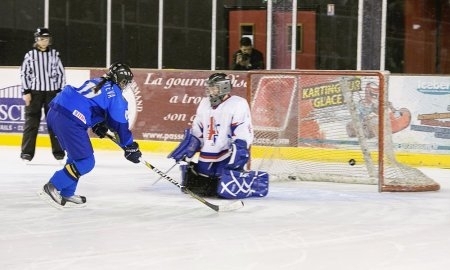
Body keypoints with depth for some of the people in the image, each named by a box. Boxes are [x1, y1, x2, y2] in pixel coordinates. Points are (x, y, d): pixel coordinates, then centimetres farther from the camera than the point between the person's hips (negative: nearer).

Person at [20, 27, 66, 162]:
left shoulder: (54, 54, 6)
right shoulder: (30, 55, 2)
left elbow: (60, 73, 8)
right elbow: (24, 73, 2)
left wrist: (61, 91, 2)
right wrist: (26, 92, -5)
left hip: (52, 92, 1)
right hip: (34, 92, -1)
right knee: (31, 122, -3)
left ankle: (58, 151, 9)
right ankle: (27, 152, -1)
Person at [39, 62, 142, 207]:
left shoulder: (95, 82, 25)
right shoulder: (114, 95, 1)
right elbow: (120, 124, 2)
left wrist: (98, 126, 28)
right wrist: (130, 148, 10)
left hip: (55, 112, 9)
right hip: (69, 120, -9)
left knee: (77, 155, 23)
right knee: (85, 162, -2)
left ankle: (67, 194, 23)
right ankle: (52, 188, -6)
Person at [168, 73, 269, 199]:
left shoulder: (238, 104, -12)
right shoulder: (205, 103, 12)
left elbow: (244, 134, -17)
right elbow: (196, 131, 19)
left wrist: (238, 153, -26)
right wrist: (186, 150, 10)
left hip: (228, 156, -7)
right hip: (207, 157, 7)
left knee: (227, 190, -24)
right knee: (195, 187, 6)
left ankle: (259, 182, -1)